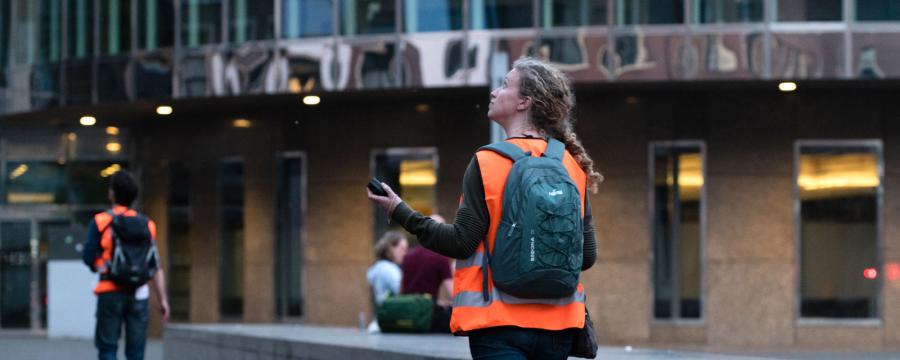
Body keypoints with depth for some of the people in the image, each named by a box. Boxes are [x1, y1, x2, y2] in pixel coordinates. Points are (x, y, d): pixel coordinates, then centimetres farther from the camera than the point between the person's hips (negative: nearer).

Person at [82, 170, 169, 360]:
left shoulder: (101, 221, -2)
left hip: (110, 293, -2)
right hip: (139, 294, 2)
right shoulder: (146, 224, 7)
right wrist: (162, 298, 4)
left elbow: (89, 258, -6)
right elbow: (156, 267, 3)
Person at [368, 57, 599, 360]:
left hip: (500, 324, -5)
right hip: (558, 325, 5)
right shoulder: (572, 166, 6)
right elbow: (587, 255, 5)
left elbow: (462, 243, -9)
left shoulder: (488, 162, -8)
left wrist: (401, 213, 2)